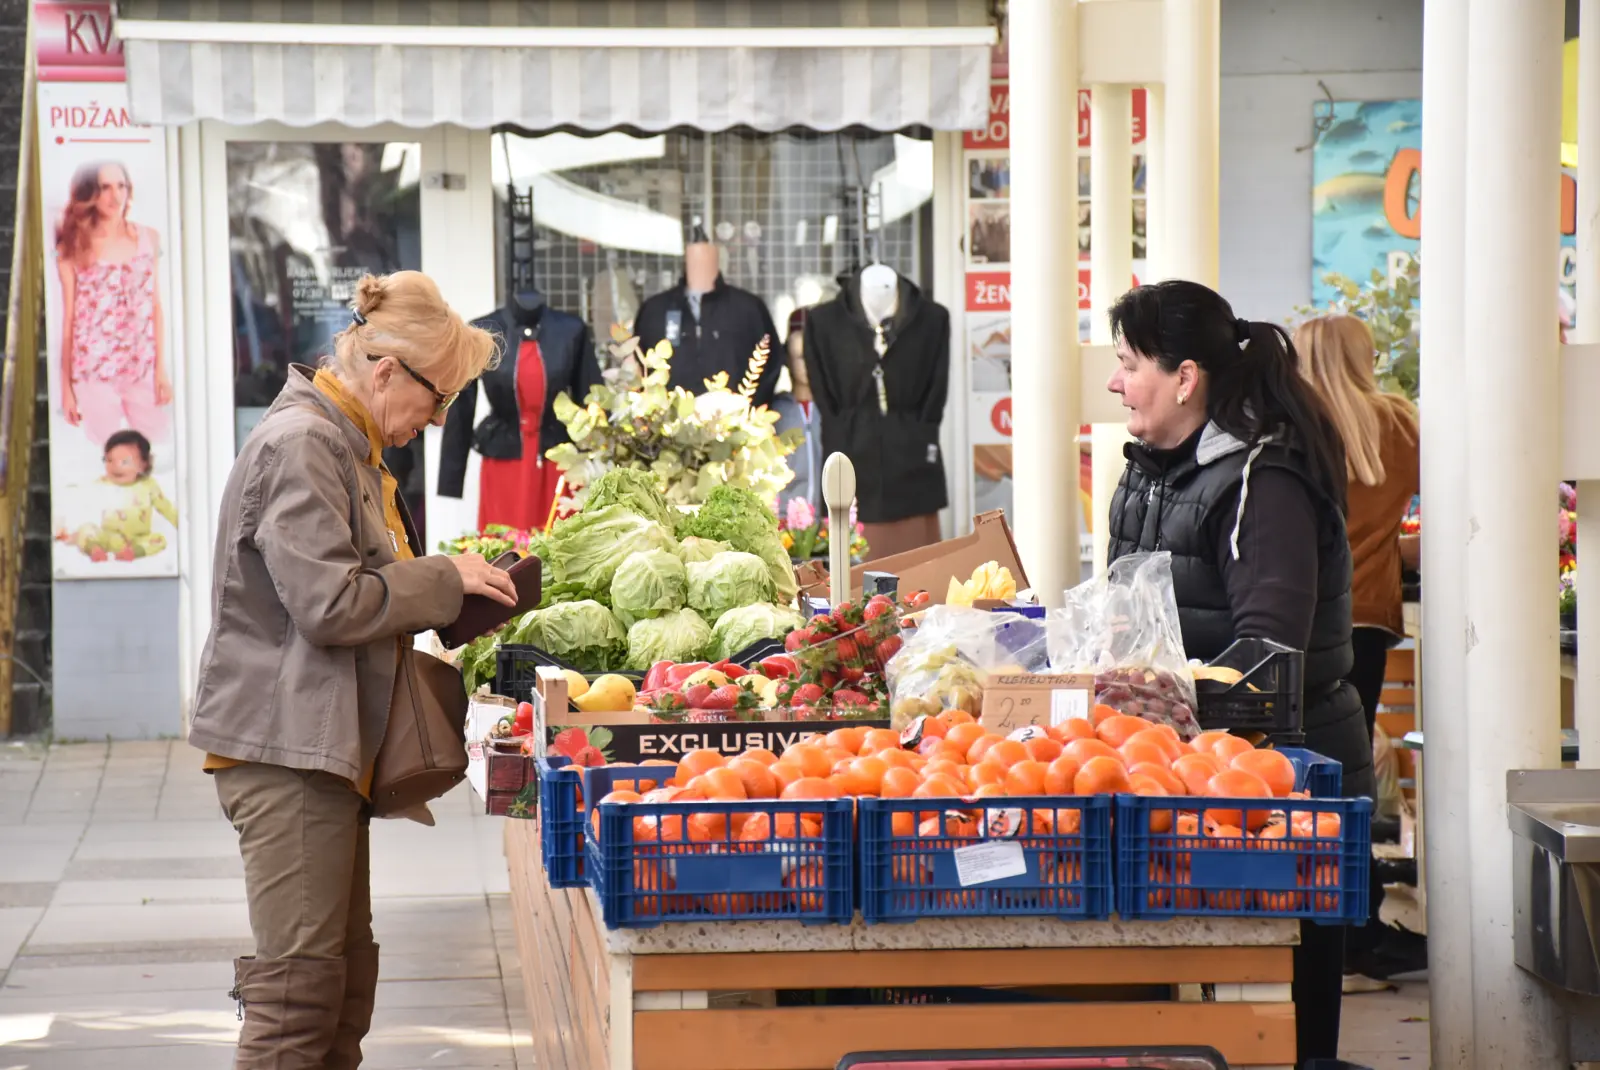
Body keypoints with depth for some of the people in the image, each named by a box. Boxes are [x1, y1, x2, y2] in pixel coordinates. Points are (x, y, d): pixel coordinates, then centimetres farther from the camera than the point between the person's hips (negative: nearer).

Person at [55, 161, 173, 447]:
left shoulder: (147, 239, 6)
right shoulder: (74, 249, -1)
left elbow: (156, 307, 9)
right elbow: (68, 319, 0)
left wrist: (161, 368, 3)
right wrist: (65, 386, 0)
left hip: (143, 369, 3)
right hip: (94, 371, -3)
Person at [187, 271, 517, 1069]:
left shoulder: (347, 445, 19)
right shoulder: (301, 443, -15)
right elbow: (329, 602, -22)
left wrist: (442, 594, 11)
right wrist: (444, 582, -11)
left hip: (325, 747, 11)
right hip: (286, 747, -11)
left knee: (347, 972, 12)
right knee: (302, 980, -10)